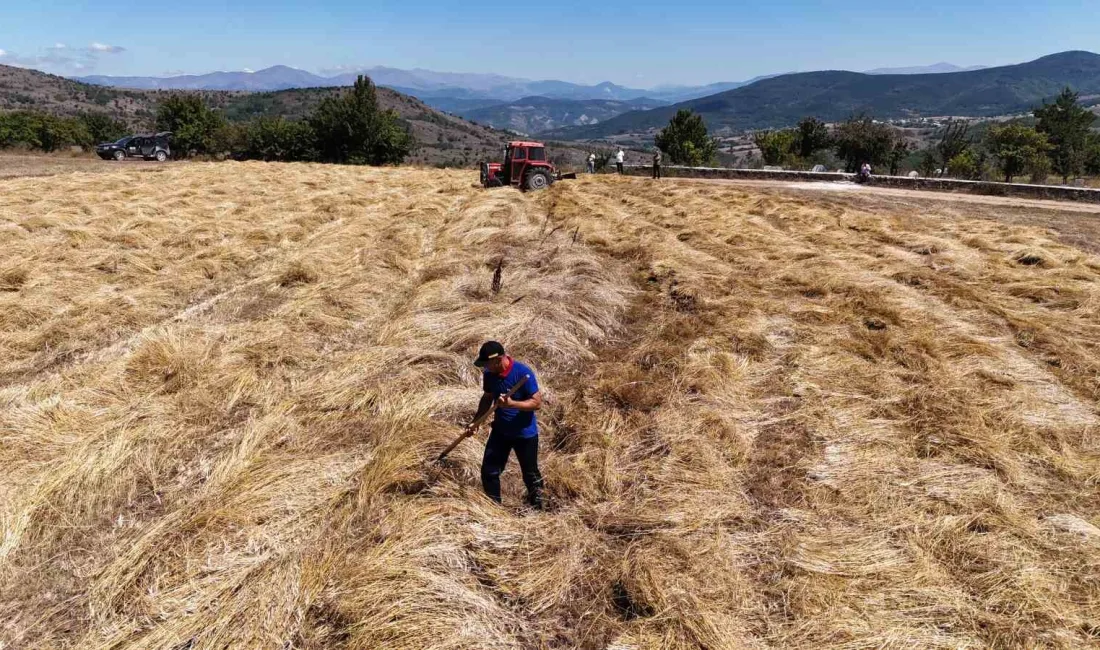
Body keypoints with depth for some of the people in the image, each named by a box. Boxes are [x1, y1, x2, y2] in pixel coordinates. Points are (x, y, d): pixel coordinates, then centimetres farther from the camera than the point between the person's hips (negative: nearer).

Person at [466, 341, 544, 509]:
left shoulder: (523, 372, -24)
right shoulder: (489, 374, -6)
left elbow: (537, 402, -21)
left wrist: (512, 403, -34)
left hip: (525, 433, -5)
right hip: (500, 431, 5)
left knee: (530, 475, 10)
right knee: (488, 471, 8)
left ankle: (536, 509, 32)